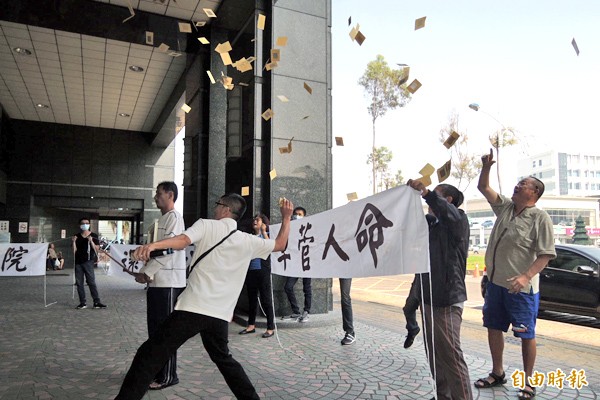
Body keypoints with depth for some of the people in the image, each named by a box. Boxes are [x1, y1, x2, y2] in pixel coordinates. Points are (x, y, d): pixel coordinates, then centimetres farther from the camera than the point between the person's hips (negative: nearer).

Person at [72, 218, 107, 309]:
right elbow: (74, 250, 7)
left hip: (88, 262, -4)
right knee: (79, 283, 4)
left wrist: (91, 241, -16)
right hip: (78, 262, 4)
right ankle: (82, 303, 11)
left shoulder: (94, 236, 4)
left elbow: (96, 249, -3)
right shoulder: (77, 236, 11)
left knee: (91, 282, -7)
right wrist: (74, 242, -7)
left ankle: (97, 302, -6)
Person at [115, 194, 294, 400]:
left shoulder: (207, 225, 1)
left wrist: (153, 245, -32)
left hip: (192, 308, -4)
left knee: (150, 355, 4)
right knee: (223, 359, 27)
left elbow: (182, 240, -19)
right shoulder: (248, 241, 11)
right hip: (220, 314, 5)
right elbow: (280, 245, 23)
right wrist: (286, 217, 30)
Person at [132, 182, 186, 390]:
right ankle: (157, 370, 26)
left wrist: (147, 272, -14)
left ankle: (168, 376, 8)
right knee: (155, 328, 14)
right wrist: (145, 272, 5)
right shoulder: (162, 218, 18)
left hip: (169, 282, -9)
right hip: (157, 281, 9)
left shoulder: (174, 216, -10)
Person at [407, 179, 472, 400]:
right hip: (429, 299, 8)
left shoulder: (458, 221, -8)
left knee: (450, 355, -5)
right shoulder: (430, 224, 16)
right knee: (434, 354, 15)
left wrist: (426, 192, -38)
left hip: (447, 301, -8)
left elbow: (448, 213, -30)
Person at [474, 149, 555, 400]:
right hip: (495, 283, 7)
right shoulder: (505, 207, 7)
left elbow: (546, 254, -16)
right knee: (493, 328, 15)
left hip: (521, 288, -7)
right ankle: (497, 374, 31)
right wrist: (486, 167, -4)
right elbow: (483, 187, 13)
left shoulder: (540, 218, -12)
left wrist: (526, 277, -27)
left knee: (526, 335, 6)